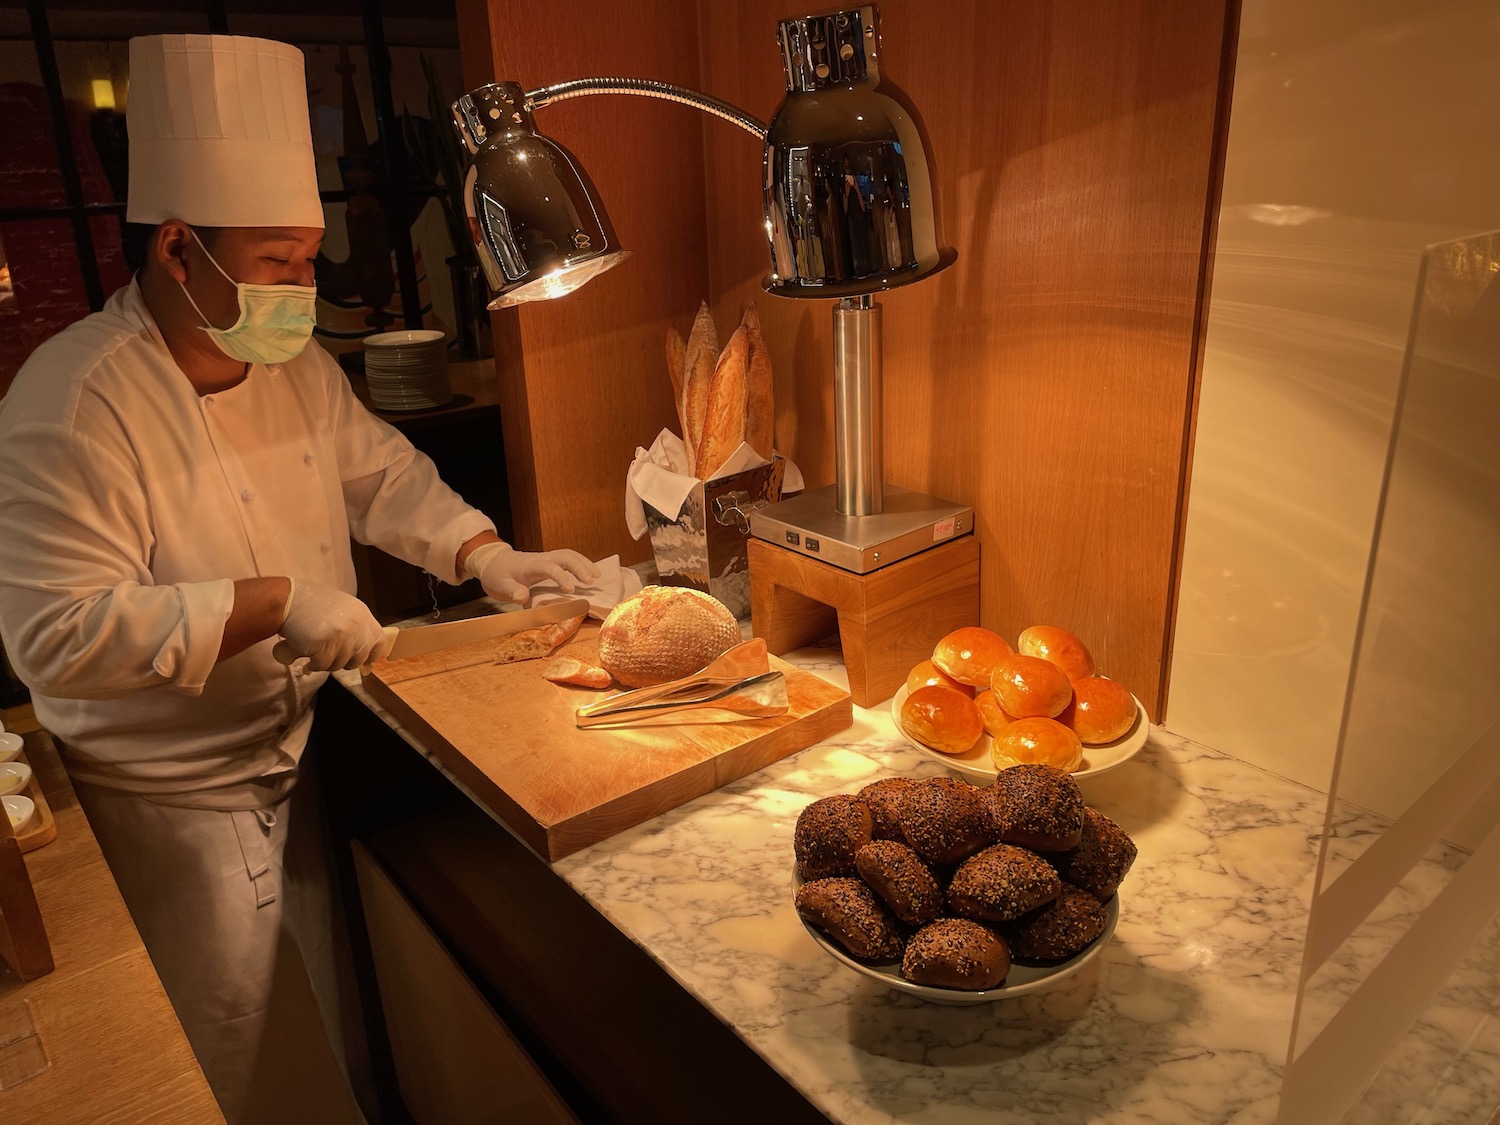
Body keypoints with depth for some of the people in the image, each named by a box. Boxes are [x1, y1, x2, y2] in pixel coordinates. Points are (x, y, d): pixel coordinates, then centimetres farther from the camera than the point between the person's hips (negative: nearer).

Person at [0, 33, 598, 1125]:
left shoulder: (294, 361, -1)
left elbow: (380, 472, 9)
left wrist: (483, 554, -6)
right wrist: (273, 604, -32)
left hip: (314, 749, 7)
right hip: (178, 797, -7)